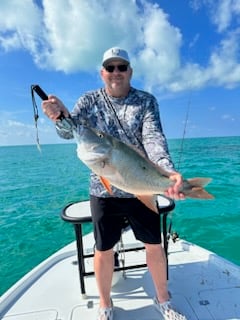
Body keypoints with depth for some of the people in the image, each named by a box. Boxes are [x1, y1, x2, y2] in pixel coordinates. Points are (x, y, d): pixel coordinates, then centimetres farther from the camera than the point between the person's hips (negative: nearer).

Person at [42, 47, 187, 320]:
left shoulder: (146, 101, -1)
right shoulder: (89, 100, 2)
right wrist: (61, 116, -35)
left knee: (154, 246, 13)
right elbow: (68, 131, -11)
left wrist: (167, 170, -34)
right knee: (103, 249, 11)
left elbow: (153, 137, -15)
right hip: (103, 189, 0)